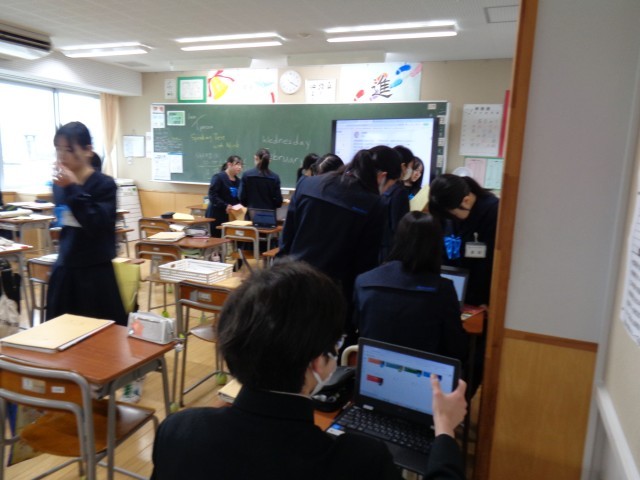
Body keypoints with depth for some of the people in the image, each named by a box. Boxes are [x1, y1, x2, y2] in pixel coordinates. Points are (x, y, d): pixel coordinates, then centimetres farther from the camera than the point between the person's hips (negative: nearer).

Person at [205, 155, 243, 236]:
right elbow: (212, 195, -17)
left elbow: (239, 198, 17)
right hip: (216, 215, -6)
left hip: (231, 216, 6)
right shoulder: (218, 177, -8)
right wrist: (224, 206, -25)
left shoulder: (238, 181, 13)